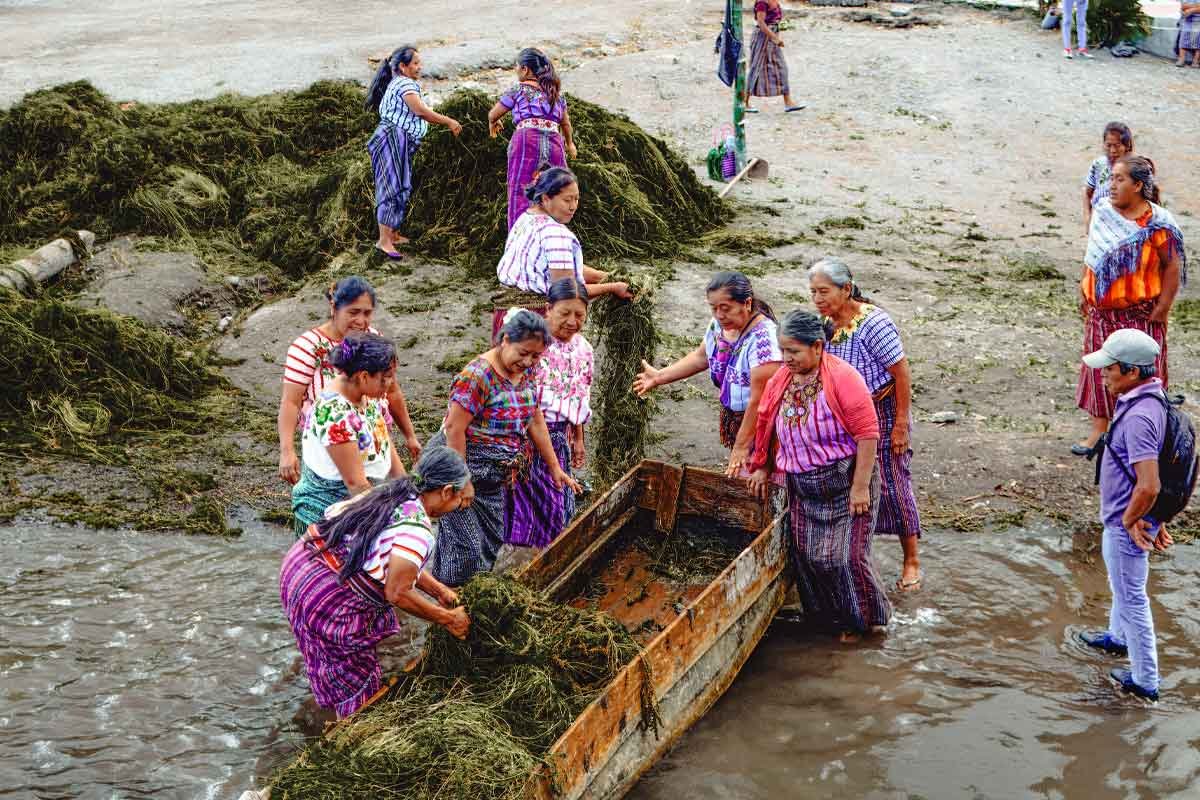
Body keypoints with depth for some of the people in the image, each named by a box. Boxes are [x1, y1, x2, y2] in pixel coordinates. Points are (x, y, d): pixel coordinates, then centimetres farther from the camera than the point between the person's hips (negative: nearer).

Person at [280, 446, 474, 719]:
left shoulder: (391, 493, 7)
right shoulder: (417, 528, -21)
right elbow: (397, 593, -18)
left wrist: (439, 590, 19)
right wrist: (447, 619, -6)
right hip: (325, 598, -9)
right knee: (355, 679, 10)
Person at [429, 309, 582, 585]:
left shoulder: (524, 373, 3)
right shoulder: (477, 376, -23)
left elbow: (535, 421, 12)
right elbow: (454, 429, -23)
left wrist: (554, 467, 14)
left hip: (494, 478, 9)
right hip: (463, 467, -9)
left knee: (492, 544, 13)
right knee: (466, 547, -8)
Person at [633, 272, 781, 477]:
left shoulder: (763, 338, -28)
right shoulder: (719, 325, -2)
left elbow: (759, 399, -27)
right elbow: (701, 357, 18)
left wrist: (742, 445, -23)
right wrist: (659, 377, 16)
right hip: (732, 414, 8)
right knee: (734, 476, 12)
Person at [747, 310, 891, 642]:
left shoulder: (842, 378, -18)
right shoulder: (779, 380, 2)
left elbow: (867, 434, -19)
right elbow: (765, 424, 17)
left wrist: (861, 487, -20)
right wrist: (762, 467, 18)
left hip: (845, 483, -6)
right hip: (802, 487, 6)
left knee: (844, 555, -6)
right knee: (806, 554, 5)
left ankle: (866, 617, 17)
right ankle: (832, 617, 24)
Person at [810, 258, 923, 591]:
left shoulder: (873, 322, -24)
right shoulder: (826, 323, -3)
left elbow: (902, 373, -21)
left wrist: (901, 424, -20)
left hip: (882, 414, -6)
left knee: (892, 485, 3)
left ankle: (912, 561, 17)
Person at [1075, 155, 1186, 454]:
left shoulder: (1156, 223, -16)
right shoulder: (1103, 211, 0)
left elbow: (1173, 266, -11)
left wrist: (1162, 310, -11)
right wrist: (1084, 290, 10)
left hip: (1139, 314, -5)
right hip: (1101, 312, 5)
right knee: (1100, 369, 12)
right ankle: (1099, 429, 23)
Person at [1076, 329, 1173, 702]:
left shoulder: (1138, 417, -33)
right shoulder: (1151, 399, -1)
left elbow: (1148, 487, -36)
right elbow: (1152, 477, 10)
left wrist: (1130, 521, -19)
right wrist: (1155, 520, 15)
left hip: (1126, 526, -10)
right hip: (1138, 518, 10)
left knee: (1132, 597, 7)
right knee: (1122, 586, 32)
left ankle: (1145, 680, 22)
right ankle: (1118, 637, 56)